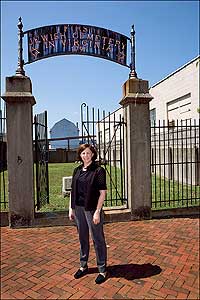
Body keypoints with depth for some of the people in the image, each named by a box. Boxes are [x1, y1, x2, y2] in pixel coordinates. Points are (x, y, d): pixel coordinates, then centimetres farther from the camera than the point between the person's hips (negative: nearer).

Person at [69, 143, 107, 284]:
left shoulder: (98, 170, -11)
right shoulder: (77, 170, 7)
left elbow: (102, 193, -12)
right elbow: (73, 191, 13)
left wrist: (97, 211, -16)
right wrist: (71, 208, 10)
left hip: (92, 209, -6)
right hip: (79, 208, 6)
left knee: (98, 239, 6)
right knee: (83, 238, 19)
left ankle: (102, 270, 23)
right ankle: (83, 266, 37)